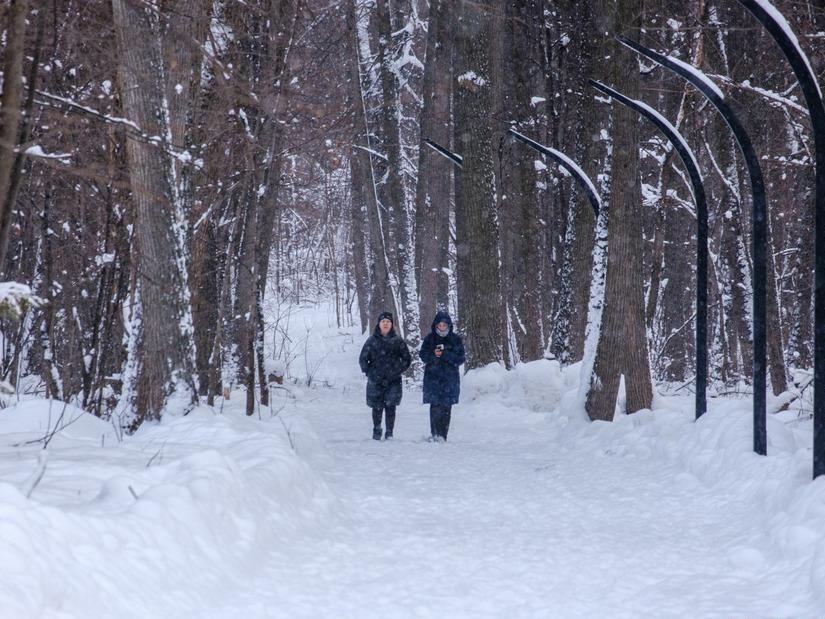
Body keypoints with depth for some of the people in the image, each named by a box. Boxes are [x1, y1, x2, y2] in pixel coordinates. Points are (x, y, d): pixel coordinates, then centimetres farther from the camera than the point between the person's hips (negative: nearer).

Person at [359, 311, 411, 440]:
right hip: (376, 381, 0)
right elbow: (363, 359, 9)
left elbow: (407, 359, 12)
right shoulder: (372, 341, 3)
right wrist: (369, 373, 3)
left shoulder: (398, 341, 5)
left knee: (390, 407, -4)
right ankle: (376, 433, 19)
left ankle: (389, 433, 4)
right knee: (377, 408, 4)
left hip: (393, 381, 0)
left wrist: (399, 371, 4)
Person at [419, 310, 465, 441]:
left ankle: (442, 435, 0)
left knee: (446, 407, -4)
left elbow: (460, 358, -3)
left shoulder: (455, 339, 3)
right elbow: (423, 355, 3)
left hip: (450, 378, 0)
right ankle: (435, 434, -5)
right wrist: (433, 354, -17)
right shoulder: (430, 338, 6)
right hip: (433, 377, 0)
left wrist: (444, 355, -16)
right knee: (435, 406, -7)